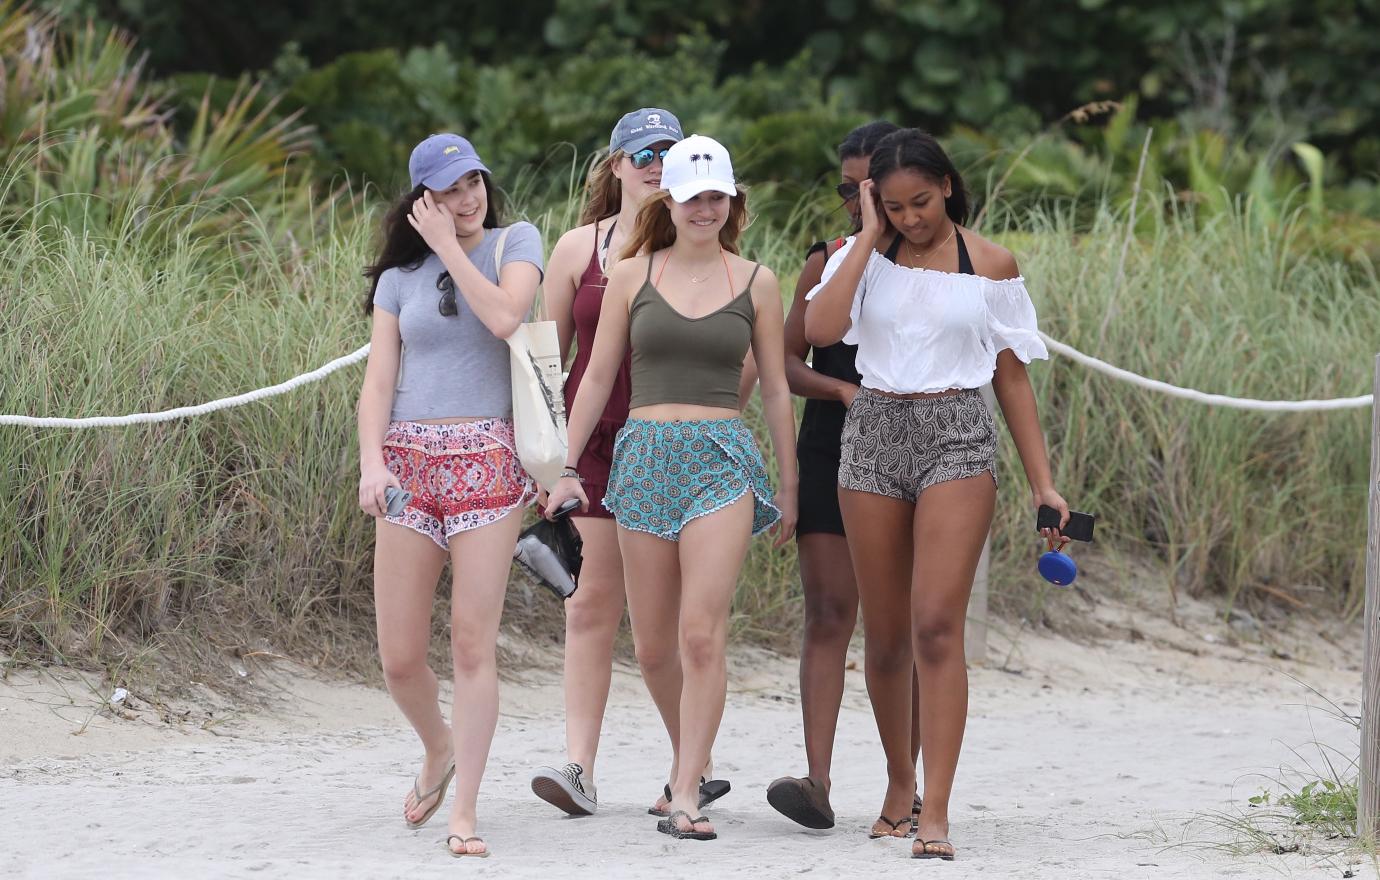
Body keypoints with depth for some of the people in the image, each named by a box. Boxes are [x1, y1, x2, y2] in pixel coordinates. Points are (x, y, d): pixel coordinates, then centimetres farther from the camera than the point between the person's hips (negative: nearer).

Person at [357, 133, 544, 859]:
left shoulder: (514, 243, 6)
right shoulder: (399, 274, 13)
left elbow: (505, 317, -14)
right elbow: (378, 377, 4)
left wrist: (449, 247, -6)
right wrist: (371, 462, -11)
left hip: (486, 463, -3)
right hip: (409, 462, 3)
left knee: (474, 643, -9)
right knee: (398, 656, 1)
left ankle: (464, 812, -5)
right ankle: (439, 750, 31)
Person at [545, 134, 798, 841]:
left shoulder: (755, 283, 6)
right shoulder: (632, 275, 7)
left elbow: (775, 389, 11)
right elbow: (598, 376, 10)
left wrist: (788, 485, 10)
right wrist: (567, 467, 5)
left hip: (722, 458, -2)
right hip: (644, 455, 2)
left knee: (702, 633, -14)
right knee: (652, 644, 5)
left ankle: (685, 795, -13)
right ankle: (687, 753, 29)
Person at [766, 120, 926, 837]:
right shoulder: (827, 263, 9)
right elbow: (788, 361, 4)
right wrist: (844, 391, -13)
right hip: (833, 452, 1)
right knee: (828, 616, -8)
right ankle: (817, 782, -15)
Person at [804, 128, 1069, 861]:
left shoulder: (990, 265, 4)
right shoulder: (862, 256, 5)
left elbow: (1011, 373, 8)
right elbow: (821, 329, -15)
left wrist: (1042, 483, 6)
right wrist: (871, 237, -8)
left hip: (958, 438, -2)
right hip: (874, 434, 2)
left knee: (937, 624, -16)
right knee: (885, 635, 8)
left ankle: (936, 814, -19)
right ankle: (899, 781, 30)